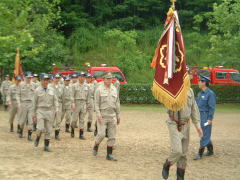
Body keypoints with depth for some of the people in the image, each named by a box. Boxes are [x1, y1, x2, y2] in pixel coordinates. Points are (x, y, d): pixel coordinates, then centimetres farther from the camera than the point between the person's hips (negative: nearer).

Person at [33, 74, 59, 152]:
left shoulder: (51, 90, 7)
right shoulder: (37, 90, -1)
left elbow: (55, 100, 9)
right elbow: (34, 102, 4)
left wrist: (56, 109, -6)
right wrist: (34, 113, 5)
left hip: (50, 111, 3)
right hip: (40, 111, -3)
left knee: (48, 130, 4)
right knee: (40, 128, -15)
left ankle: (46, 146, 13)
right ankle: (37, 139, 15)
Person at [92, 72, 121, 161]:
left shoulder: (114, 89, 9)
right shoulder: (99, 90, -5)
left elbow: (117, 103, 13)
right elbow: (96, 103, -7)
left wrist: (118, 115, 10)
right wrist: (98, 115, -15)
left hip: (112, 116, 5)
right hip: (102, 116, -4)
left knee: (112, 136, 3)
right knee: (101, 134, -10)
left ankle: (109, 154, 9)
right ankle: (96, 146, 19)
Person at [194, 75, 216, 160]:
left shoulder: (210, 94, -13)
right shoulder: (200, 93, 12)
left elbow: (212, 107, -16)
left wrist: (210, 119, -19)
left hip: (206, 117, -9)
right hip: (200, 116, 9)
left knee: (205, 135, -4)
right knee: (204, 134, 15)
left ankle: (200, 153, -2)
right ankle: (210, 151, 27)